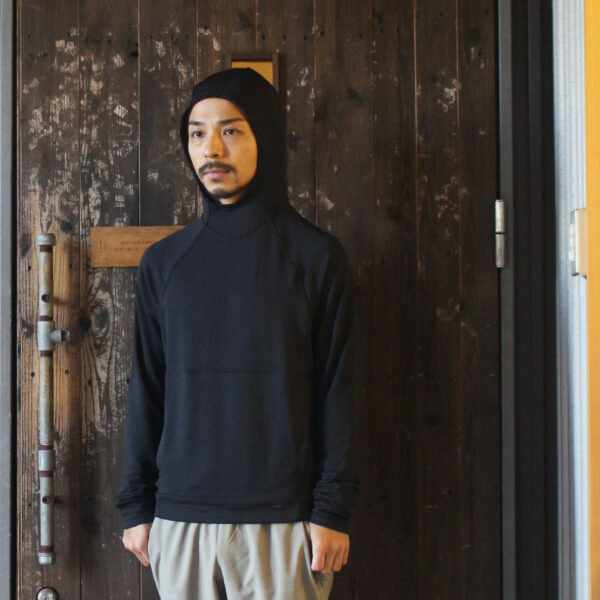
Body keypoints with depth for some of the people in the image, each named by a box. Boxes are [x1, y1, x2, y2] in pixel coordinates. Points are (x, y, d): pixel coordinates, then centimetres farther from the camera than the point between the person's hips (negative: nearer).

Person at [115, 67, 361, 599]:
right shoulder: (162, 261, 8)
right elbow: (146, 391, 10)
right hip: (180, 519, 3)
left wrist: (332, 510, -6)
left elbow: (338, 391, -1)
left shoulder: (318, 256, 0)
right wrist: (135, 505, 7)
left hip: (282, 521, -2)